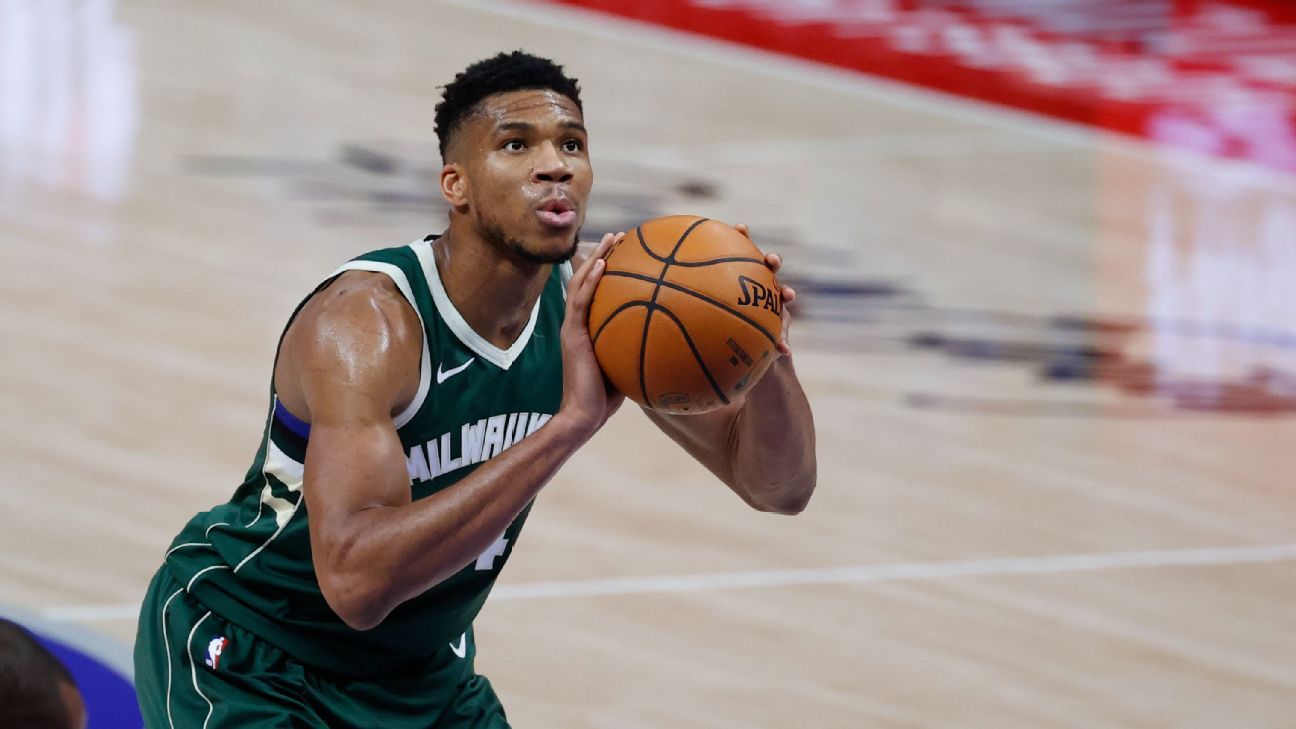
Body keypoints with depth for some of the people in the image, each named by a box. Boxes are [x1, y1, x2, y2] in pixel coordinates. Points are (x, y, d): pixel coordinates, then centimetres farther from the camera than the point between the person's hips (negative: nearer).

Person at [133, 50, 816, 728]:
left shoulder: (597, 309, -10)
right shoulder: (366, 322, -31)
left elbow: (779, 486, -5)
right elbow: (356, 579, -46)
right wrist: (568, 422, -49)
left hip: (421, 670, 7)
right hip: (244, 661, -7)